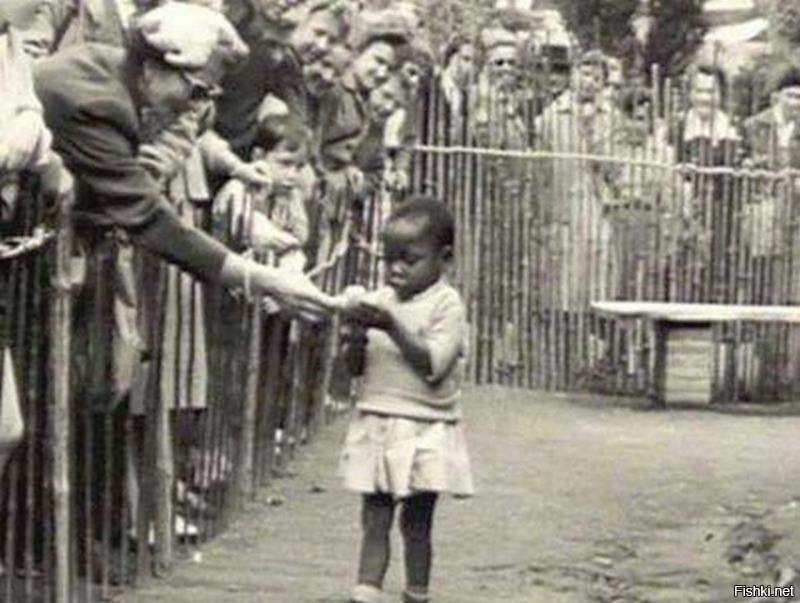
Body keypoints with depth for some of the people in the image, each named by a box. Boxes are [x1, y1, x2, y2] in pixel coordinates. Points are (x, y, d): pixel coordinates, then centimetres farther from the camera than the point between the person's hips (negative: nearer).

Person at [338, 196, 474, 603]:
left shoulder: (446, 305, -8)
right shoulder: (381, 298, 8)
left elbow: (433, 365, -19)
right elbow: (358, 364, 10)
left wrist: (391, 326, -24)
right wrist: (355, 333, -10)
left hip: (424, 434, -4)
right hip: (377, 427, 4)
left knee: (416, 522, 6)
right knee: (374, 519, 2)